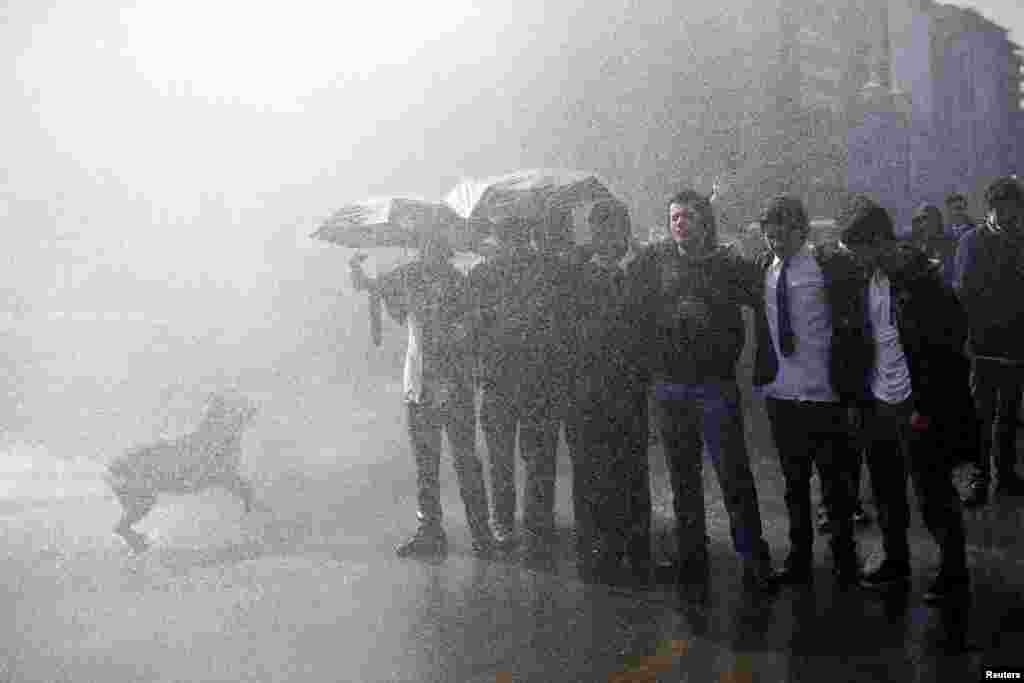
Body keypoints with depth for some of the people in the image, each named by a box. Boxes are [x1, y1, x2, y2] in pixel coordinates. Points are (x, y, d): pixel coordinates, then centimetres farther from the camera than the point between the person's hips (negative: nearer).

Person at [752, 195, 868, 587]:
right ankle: (799, 560, 30)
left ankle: (844, 563, 26)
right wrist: (763, 377, 7)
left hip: (824, 396, -5)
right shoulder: (765, 268, 4)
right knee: (794, 485, 16)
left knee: (835, 483, 9)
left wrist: (852, 386, -12)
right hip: (781, 394, 5)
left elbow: (853, 327, -10)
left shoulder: (832, 264, -11)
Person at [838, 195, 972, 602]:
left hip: (915, 407, -7)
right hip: (880, 404, 7)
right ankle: (896, 564, 32)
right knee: (887, 493, 17)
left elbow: (949, 342, -17)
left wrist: (927, 408, -18)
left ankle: (954, 573, 20)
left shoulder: (919, 276, -16)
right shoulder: (870, 277, 7)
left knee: (933, 494, 5)